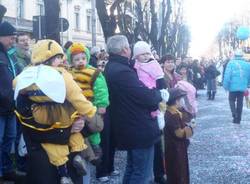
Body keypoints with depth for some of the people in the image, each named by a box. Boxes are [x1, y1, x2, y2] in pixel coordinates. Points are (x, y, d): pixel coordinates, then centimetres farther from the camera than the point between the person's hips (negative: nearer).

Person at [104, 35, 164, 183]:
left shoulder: (112, 67, 9)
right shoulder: (122, 71, -24)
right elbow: (148, 98, -25)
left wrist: (151, 93, 3)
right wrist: (159, 93, -5)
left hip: (129, 128, 10)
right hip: (140, 130, -10)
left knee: (132, 168, 23)